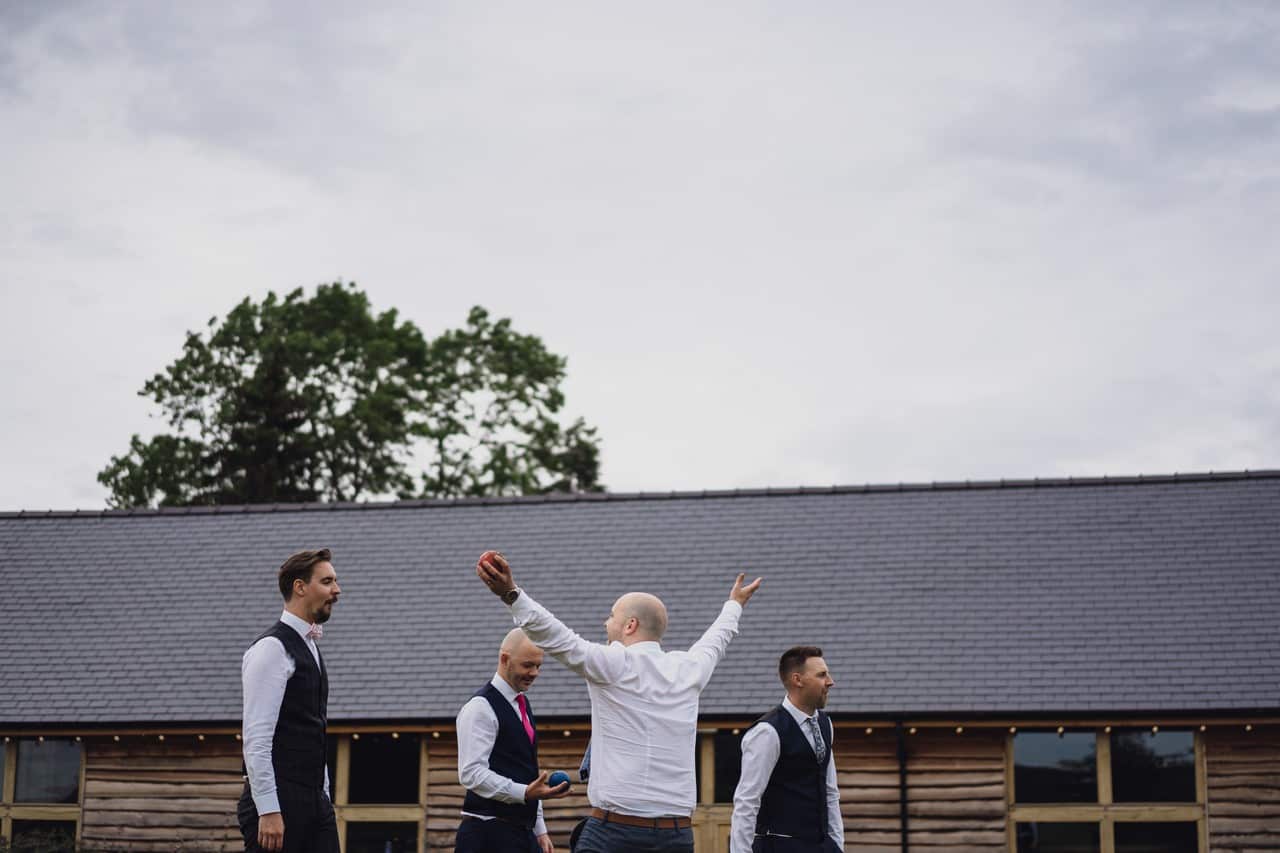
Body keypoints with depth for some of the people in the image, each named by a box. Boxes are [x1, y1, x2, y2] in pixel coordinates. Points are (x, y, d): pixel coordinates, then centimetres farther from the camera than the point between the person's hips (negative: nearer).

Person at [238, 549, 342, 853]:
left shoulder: (309, 648, 18)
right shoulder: (272, 648, -11)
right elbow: (256, 737, -18)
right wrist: (268, 810, -22)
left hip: (313, 803, 9)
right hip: (278, 803, -9)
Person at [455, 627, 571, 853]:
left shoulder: (522, 705, 19)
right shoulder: (480, 707, -10)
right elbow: (471, 773, -19)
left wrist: (539, 830, 21)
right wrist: (525, 793, -27)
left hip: (522, 832, 9)